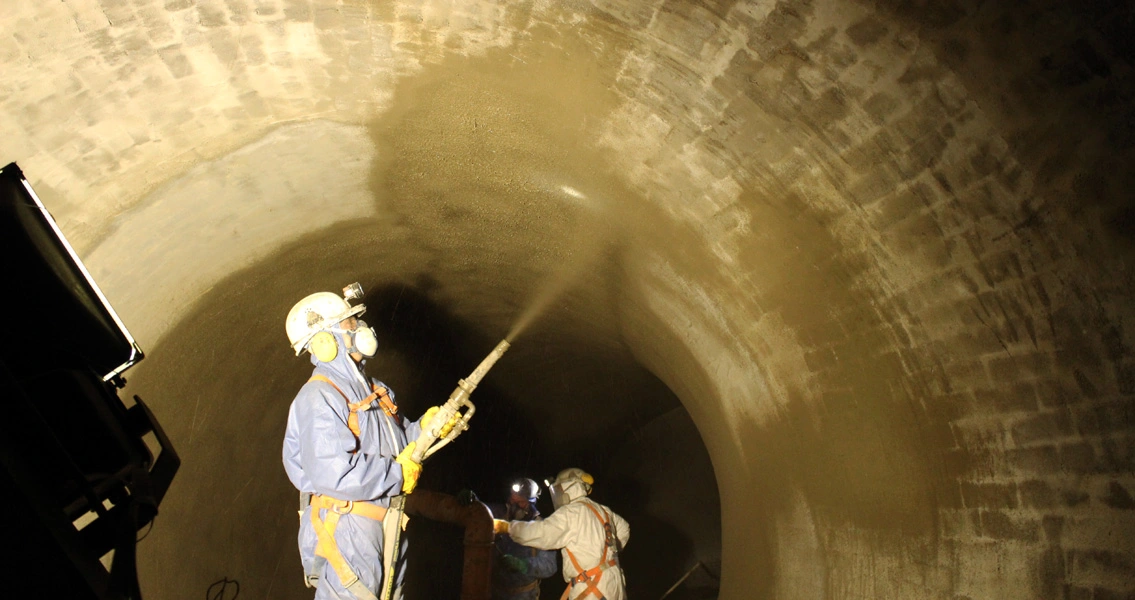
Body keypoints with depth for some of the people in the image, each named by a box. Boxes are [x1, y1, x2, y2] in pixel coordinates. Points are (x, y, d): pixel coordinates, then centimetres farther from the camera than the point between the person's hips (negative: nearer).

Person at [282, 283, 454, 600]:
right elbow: (332, 474, -30)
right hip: (346, 529, -9)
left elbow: (398, 441, 18)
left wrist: (426, 426, -3)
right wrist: (399, 473, -20)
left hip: (388, 523, 9)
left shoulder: (372, 389, 11)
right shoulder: (318, 399, -18)